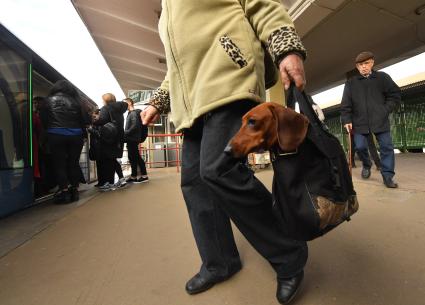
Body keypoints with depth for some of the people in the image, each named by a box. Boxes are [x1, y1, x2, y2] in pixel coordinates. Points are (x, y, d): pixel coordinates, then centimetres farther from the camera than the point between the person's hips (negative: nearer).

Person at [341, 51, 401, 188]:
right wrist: (346, 120, -8)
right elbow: (345, 104, 1)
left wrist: (386, 110, -3)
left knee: (387, 147, 1)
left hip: (380, 121, 1)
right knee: (360, 147, -2)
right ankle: (366, 165, 29)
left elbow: (395, 94, 9)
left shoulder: (382, 77, 6)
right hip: (360, 122, 0)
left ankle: (387, 176, 12)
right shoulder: (350, 83, 5)